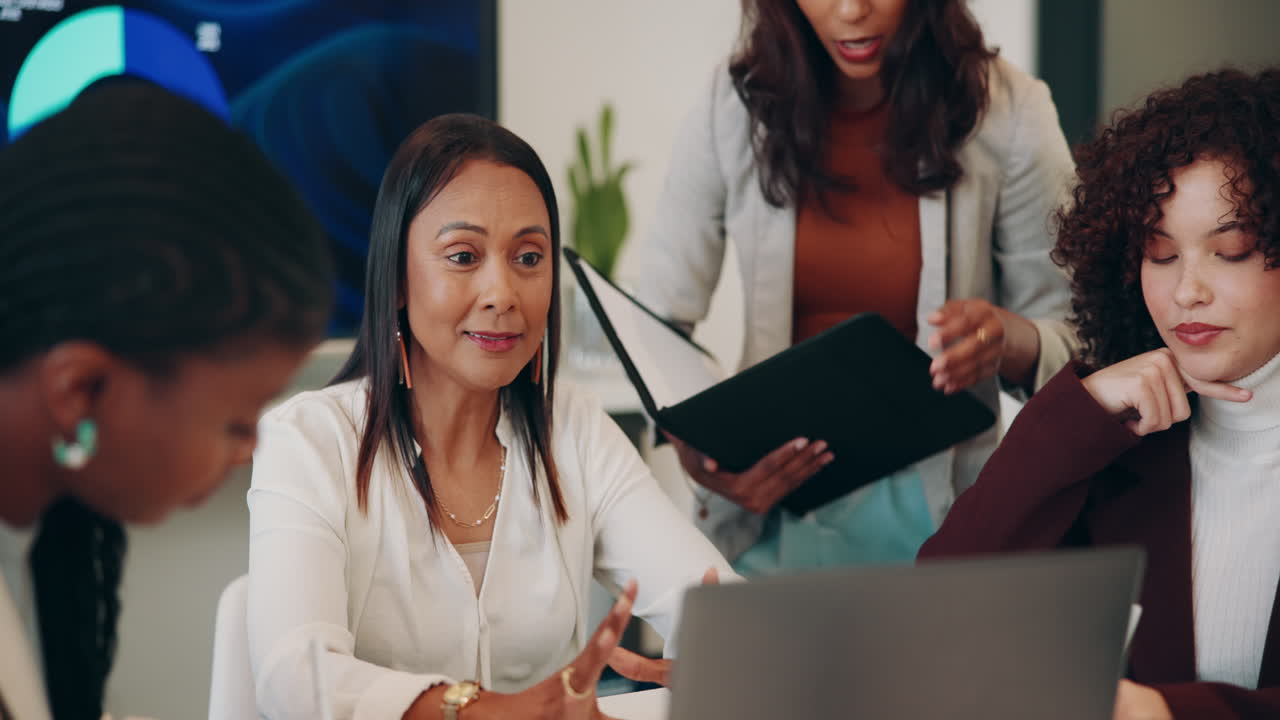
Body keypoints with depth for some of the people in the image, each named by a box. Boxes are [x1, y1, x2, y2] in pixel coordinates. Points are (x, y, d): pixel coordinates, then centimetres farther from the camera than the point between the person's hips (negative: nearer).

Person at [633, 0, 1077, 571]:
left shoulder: (1007, 114, -4)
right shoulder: (734, 108, -1)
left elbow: (1069, 346, 2)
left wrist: (1009, 340, -23)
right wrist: (693, 452, -18)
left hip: (934, 504, 0)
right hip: (768, 513, 1)